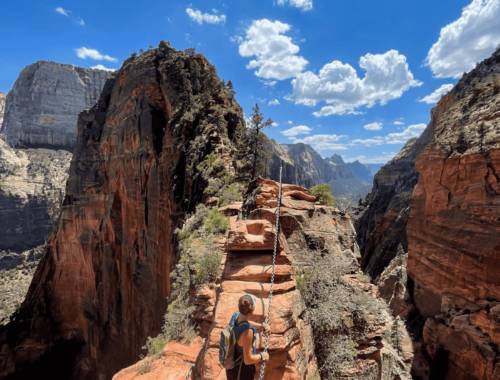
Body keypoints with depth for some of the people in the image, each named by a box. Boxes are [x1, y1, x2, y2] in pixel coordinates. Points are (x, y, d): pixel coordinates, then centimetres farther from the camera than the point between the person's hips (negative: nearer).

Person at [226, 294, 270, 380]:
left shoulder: (236, 317, -14)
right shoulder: (247, 331, -37)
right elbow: (248, 360, -28)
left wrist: (262, 326, 3)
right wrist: (262, 356, -12)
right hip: (241, 370, -7)